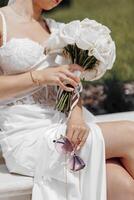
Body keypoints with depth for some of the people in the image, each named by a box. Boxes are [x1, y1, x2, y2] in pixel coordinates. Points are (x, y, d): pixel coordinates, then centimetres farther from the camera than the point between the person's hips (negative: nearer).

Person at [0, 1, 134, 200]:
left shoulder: (54, 28, 17)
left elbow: (68, 82, 7)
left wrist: (77, 116, -14)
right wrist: (40, 76, -18)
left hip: (62, 126, 6)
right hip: (27, 137, -6)